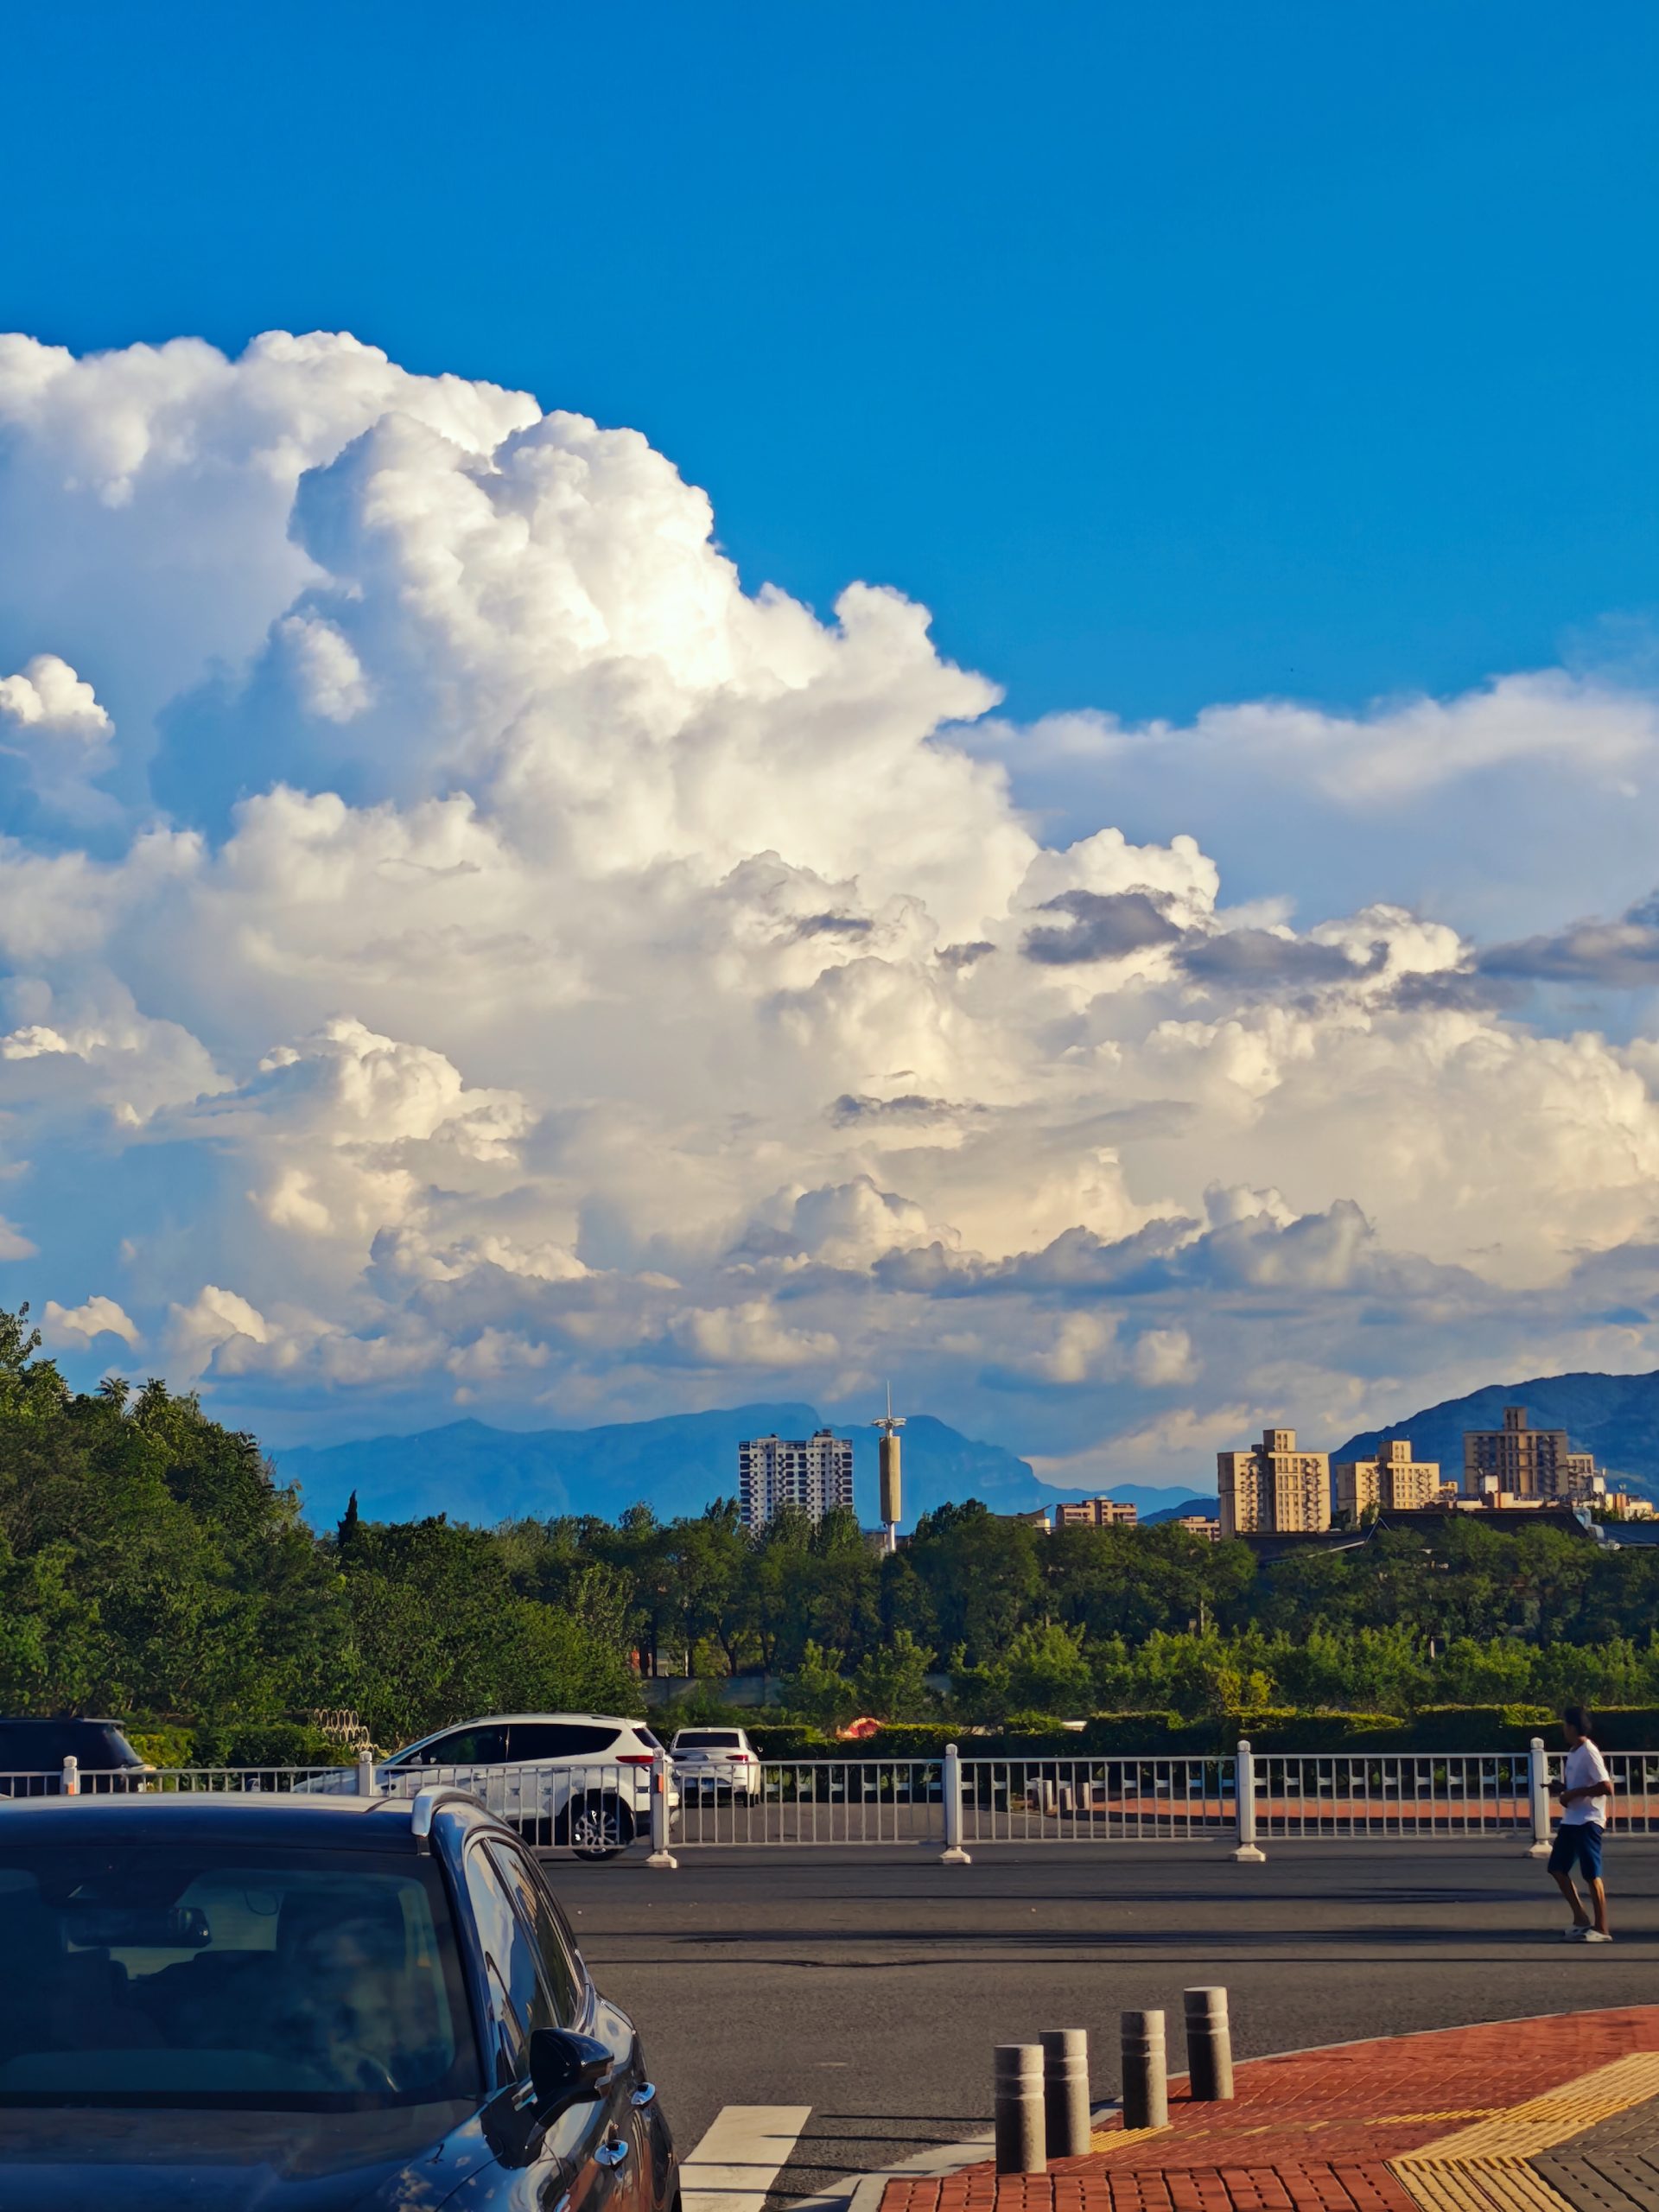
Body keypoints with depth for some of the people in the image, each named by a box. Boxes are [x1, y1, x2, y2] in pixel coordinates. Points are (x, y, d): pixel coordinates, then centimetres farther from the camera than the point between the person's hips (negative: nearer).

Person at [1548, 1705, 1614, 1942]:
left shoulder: (1589, 1753, -16)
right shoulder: (1573, 1752, 11)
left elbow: (1606, 1787, -23)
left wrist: (1574, 1793, -19)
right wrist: (1564, 1790, 3)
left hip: (1588, 1822, -10)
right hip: (1570, 1821, 10)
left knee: (1592, 1875, -5)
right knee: (1558, 1869, 10)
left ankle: (1601, 1929, 1)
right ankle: (1581, 1920, 18)